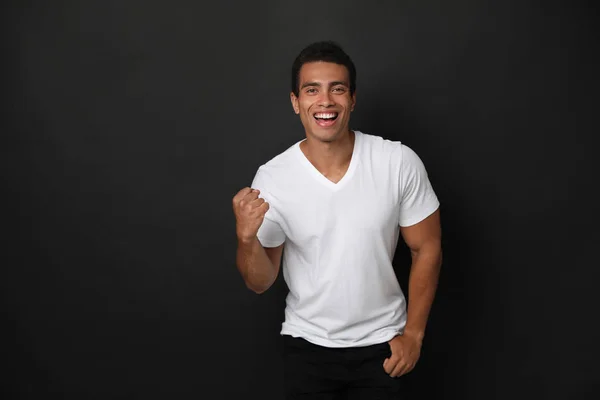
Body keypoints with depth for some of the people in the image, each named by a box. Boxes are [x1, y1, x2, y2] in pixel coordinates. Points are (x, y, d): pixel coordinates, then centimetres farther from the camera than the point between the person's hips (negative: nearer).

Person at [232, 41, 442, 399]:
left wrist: (413, 333, -3)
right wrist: (246, 238, -26)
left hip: (381, 343, 0)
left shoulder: (400, 163, -16)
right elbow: (261, 282, -7)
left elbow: (427, 249, -3)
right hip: (308, 345, 0)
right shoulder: (272, 179, -14)